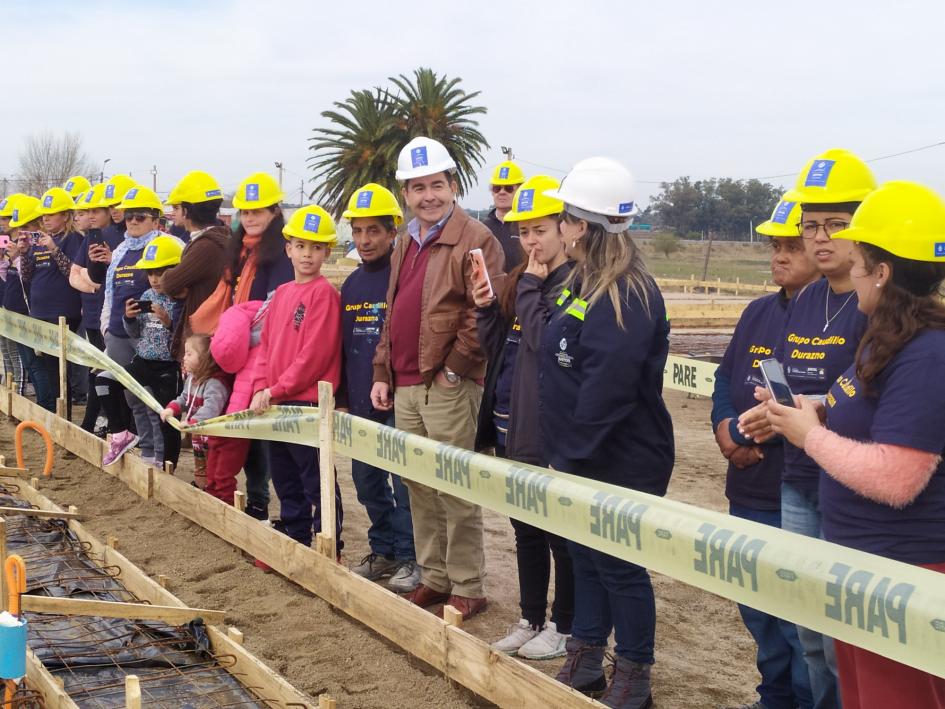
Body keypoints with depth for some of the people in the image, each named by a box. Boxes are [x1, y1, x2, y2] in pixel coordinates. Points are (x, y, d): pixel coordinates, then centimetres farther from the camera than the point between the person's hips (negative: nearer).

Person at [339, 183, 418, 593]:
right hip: (361, 404, 8)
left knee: (404, 482, -4)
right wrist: (345, 396, 16)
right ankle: (383, 551, 26)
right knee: (366, 479, 14)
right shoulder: (351, 285, 12)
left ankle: (408, 558, 7)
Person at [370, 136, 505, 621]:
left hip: (449, 386, -8)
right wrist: (383, 373, 16)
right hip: (405, 387, 8)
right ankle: (434, 578, 24)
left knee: (456, 491, -2)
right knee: (419, 488, 13)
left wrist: (453, 368, -14)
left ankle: (467, 589, 7)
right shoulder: (405, 244, 17)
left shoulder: (475, 241, -10)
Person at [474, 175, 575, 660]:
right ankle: (531, 619, 27)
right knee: (525, 527, 16)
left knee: (559, 529, 4)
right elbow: (497, 349, 14)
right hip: (511, 421, 9)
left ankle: (564, 626, 15)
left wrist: (530, 287, -16)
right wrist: (486, 310, -3)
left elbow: (544, 339, -25)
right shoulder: (520, 280, 13)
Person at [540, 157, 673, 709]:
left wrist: (575, 453, -19)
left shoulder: (629, 296, -22)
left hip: (621, 463, -9)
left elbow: (607, 390, -25)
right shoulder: (587, 285, 9)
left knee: (620, 567, 3)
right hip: (582, 460, 9)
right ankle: (586, 663, 30)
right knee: (588, 559, 17)